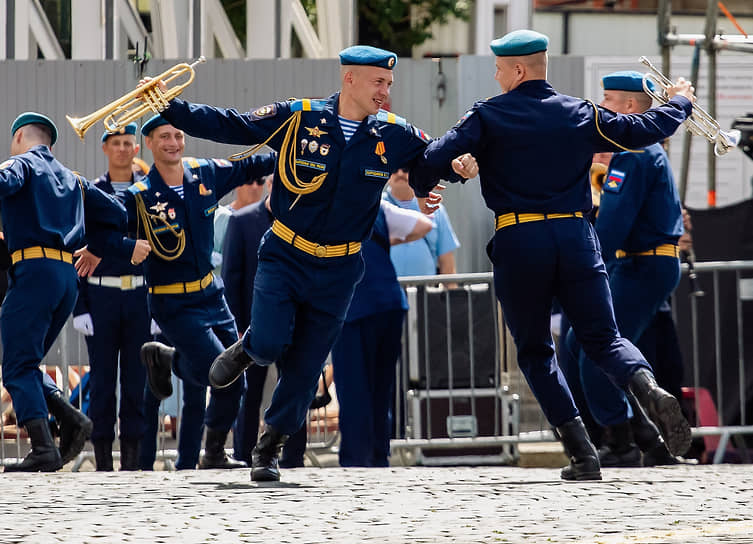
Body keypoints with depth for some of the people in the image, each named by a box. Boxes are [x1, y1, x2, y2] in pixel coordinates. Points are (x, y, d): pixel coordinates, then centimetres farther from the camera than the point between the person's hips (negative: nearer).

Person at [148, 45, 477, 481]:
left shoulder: (393, 136, -2)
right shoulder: (298, 118, -10)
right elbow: (227, 126, -5)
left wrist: (461, 166, -12)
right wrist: (168, 108, -12)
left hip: (338, 270, 2)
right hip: (285, 257, -2)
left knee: (305, 368, 4)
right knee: (269, 345, -19)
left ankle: (270, 449, 23)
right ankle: (245, 350, 20)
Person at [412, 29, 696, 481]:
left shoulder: (487, 117, 0)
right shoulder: (581, 114, 8)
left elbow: (435, 159, -6)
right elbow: (640, 130, 12)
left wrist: (419, 188, 16)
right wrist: (679, 104, 31)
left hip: (518, 241, -2)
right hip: (576, 236, 2)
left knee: (535, 350, 12)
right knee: (603, 338, 9)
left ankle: (582, 453, 0)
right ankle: (650, 390, -25)